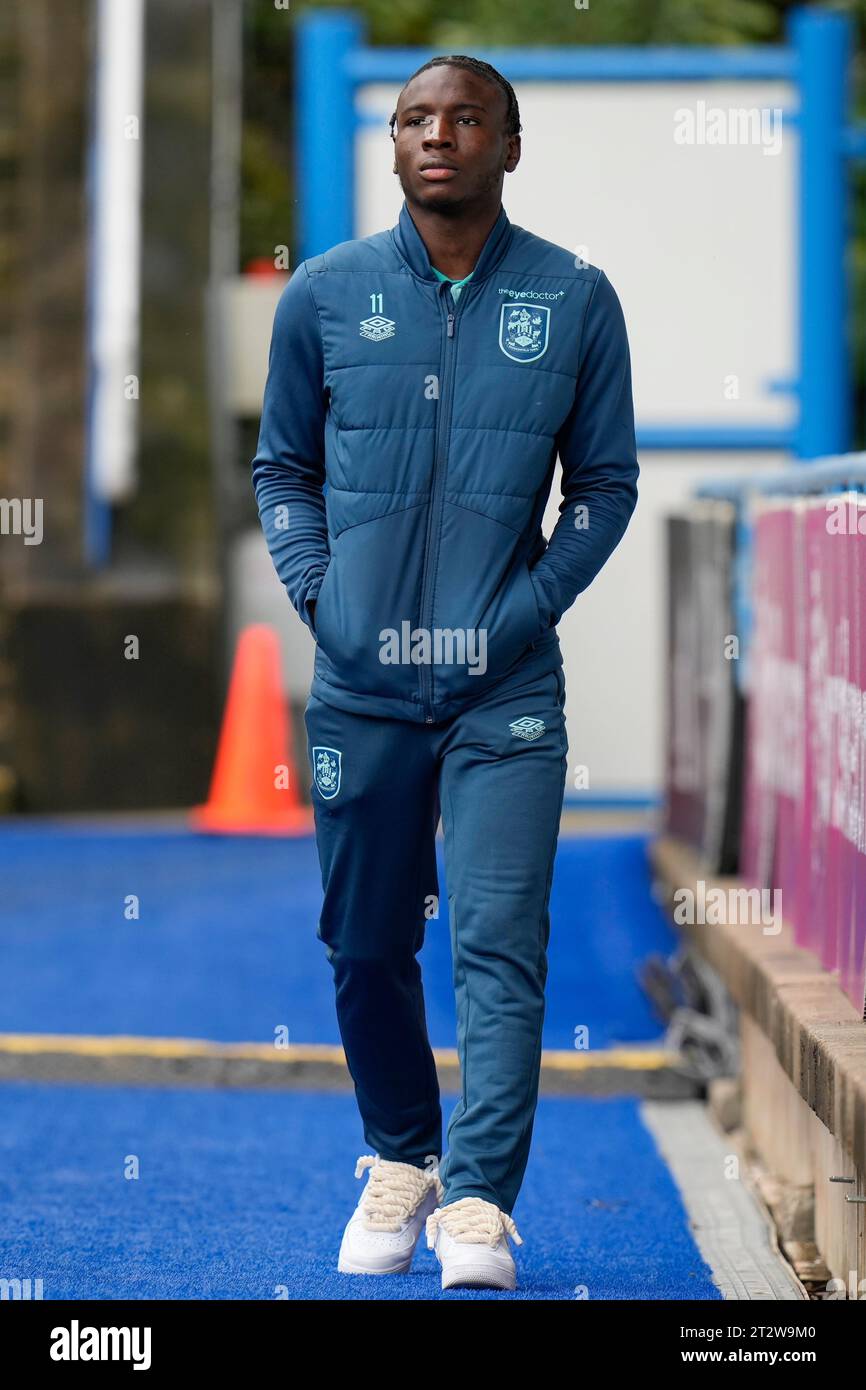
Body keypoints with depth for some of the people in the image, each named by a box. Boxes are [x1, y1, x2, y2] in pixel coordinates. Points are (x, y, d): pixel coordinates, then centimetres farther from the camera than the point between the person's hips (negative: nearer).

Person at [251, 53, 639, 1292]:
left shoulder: (576, 300, 2)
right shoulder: (324, 295, 4)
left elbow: (607, 480, 8)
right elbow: (282, 467, 14)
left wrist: (530, 606, -4)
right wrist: (317, 594, 0)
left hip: (507, 688, -2)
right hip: (360, 686, 2)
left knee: (500, 945, -10)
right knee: (366, 947, 9)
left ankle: (479, 1198, -8)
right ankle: (400, 1160, 28)